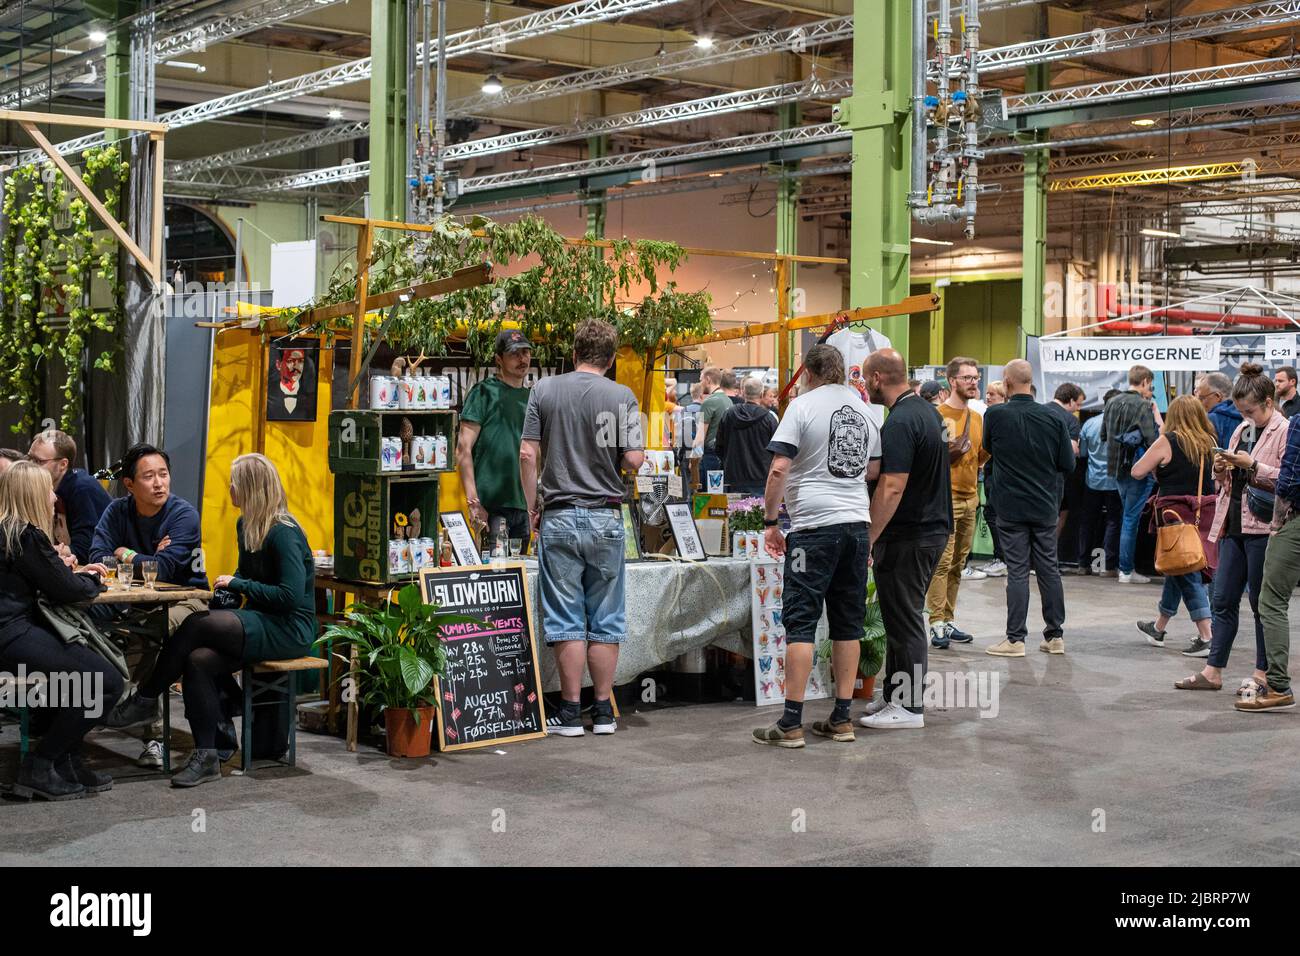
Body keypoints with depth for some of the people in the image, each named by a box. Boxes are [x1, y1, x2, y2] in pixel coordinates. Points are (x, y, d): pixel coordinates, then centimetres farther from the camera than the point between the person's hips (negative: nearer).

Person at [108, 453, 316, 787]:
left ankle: (145, 699, -3)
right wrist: (228, 587, 3)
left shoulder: (283, 533, -16)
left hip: (290, 630, -8)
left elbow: (291, 595, -22)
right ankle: (208, 755, -16)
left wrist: (238, 584, -14)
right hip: (261, 622, 8)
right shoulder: (246, 525, 12)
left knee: (197, 625, -23)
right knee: (197, 659, -18)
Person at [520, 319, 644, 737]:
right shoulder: (622, 396, -4)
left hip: (559, 515, 0)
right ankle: (603, 710, 13)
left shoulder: (544, 390, 0)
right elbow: (634, 460, -8)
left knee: (566, 619, 4)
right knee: (605, 618, 9)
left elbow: (528, 454, -3)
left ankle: (571, 711, 6)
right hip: (605, 518, 0)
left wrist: (532, 507, 8)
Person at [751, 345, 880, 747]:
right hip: (857, 522, 6)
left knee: (801, 622, -3)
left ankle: (791, 724, -4)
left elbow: (779, 469, -12)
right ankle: (842, 718, 14)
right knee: (848, 623, 10)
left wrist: (770, 522, -5)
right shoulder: (863, 409, 13)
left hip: (815, 525, -6)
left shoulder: (803, 405, -5)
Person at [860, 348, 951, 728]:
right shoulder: (927, 410, 12)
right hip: (933, 528, 10)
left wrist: (868, 539, -22)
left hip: (907, 537, -10)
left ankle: (909, 708, 4)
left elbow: (892, 487, -26)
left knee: (904, 622, -2)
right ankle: (896, 695, 25)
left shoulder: (900, 423, -20)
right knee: (905, 619, 17)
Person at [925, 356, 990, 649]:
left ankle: (947, 620, 14)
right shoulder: (938, 414, -8)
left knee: (958, 564, 9)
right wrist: (953, 451, -22)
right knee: (942, 562, -9)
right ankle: (937, 624, -8)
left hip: (970, 497, 7)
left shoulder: (977, 417, 15)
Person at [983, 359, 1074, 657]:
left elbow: (987, 449, 10)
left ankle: (1015, 638, 0)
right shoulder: (1052, 417, -5)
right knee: (1049, 568, 11)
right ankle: (1055, 635, 17)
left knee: (1017, 571, 0)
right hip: (1045, 506, 3)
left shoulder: (995, 415, -9)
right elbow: (1068, 464, 0)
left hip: (1012, 507, -2)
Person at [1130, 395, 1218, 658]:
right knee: (1176, 570, 20)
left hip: (1176, 513, -6)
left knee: (1187, 575, -3)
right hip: (1204, 513, 6)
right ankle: (1158, 628, 35)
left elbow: (1137, 472, -7)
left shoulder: (1167, 441, -8)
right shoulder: (1209, 442, 7)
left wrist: (1155, 465, 13)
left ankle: (1206, 637, -10)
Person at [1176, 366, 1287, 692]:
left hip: (1262, 527, -7)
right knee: (1223, 600, 7)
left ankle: (1263, 671, 12)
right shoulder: (1241, 430, 16)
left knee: (1262, 602, 2)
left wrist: (1253, 465, -19)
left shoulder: (1285, 432, -7)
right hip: (1233, 524, 7)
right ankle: (1213, 671, 10)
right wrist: (1221, 469, 1)